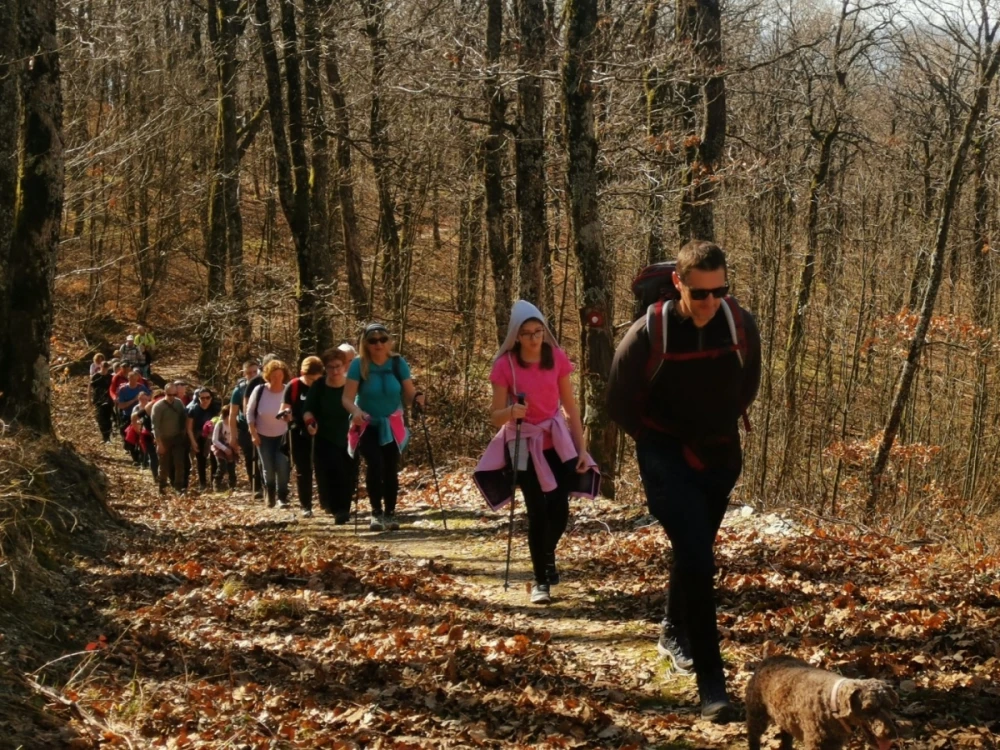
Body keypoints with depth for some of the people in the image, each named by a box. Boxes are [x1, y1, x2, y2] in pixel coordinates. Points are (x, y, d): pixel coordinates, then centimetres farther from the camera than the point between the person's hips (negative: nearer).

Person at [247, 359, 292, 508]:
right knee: (268, 469, 5)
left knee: (282, 466, -13)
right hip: (263, 436, 1)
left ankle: (282, 498, -1)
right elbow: (250, 412, -4)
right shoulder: (259, 390, -14)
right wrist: (253, 433, -8)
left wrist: (290, 416, -31)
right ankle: (270, 496, 25)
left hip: (282, 435, -1)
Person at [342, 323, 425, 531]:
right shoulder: (359, 365, -13)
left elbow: (408, 394, -7)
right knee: (375, 464, -21)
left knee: (391, 468, 0)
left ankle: (390, 513, 16)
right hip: (367, 425, -2)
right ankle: (376, 512, -11)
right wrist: (356, 410, -38)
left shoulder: (398, 363, -7)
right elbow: (347, 398, -18)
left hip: (392, 426, 2)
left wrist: (417, 398, -30)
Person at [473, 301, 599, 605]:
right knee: (537, 512, -3)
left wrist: (582, 448, 0)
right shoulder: (505, 365, -13)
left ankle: (548, 555, 31)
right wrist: (511, 412, -33)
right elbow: (495, 416, -10)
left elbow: (570, 405, 1)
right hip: (524, 445, -2)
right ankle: (541, 580, 11)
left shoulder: (557, 358, -6)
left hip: (557, 441, 2)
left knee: (559, 508, -2)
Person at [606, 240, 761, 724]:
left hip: (720, 456, 4)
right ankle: (710, 679, -14)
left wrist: (721, 429, 11)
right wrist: (668, 444, 0)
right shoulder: (649, 334, -19)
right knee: (696, 557, -17)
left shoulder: (741, 325, -9)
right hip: (667, 460, -4)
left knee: (695, 553, 20)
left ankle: (675, 631, 47)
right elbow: (620, 403, -6)